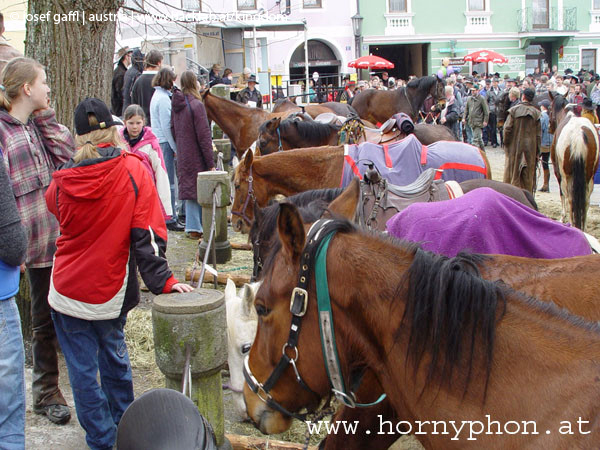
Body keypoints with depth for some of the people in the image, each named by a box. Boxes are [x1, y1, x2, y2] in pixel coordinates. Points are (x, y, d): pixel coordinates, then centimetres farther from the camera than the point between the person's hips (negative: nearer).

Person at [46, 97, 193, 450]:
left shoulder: (65, 178, -10)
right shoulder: (133, 170, -13)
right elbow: (147, 233, -16)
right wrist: (161, 280, -15)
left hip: (68, 289, -1)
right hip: (111, 289, 1)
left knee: (82, 368, 11)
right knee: (113, 353, 24)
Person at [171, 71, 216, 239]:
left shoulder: (177, 104, 6)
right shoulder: (196, 105, -16)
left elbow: (173, 130, 14)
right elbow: (204, 136, -16)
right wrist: (211, 163, -13)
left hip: (183, 156, 7)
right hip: (196, 156, -7)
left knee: (189, 188, 13)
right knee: (198, 190, 1)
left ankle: (192, 227, 19)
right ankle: (195, 228, 6)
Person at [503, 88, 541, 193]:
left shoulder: (514, 110, -6)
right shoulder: (536, 113, -2)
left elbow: (507, 128, -10)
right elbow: (539, 134, -2)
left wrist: (506, 143, 3)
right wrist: (538, 151, 3)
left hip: (515, 146, -1)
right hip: (530, 147, 1)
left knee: (513, 173, 7)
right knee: (528, 175, 8)